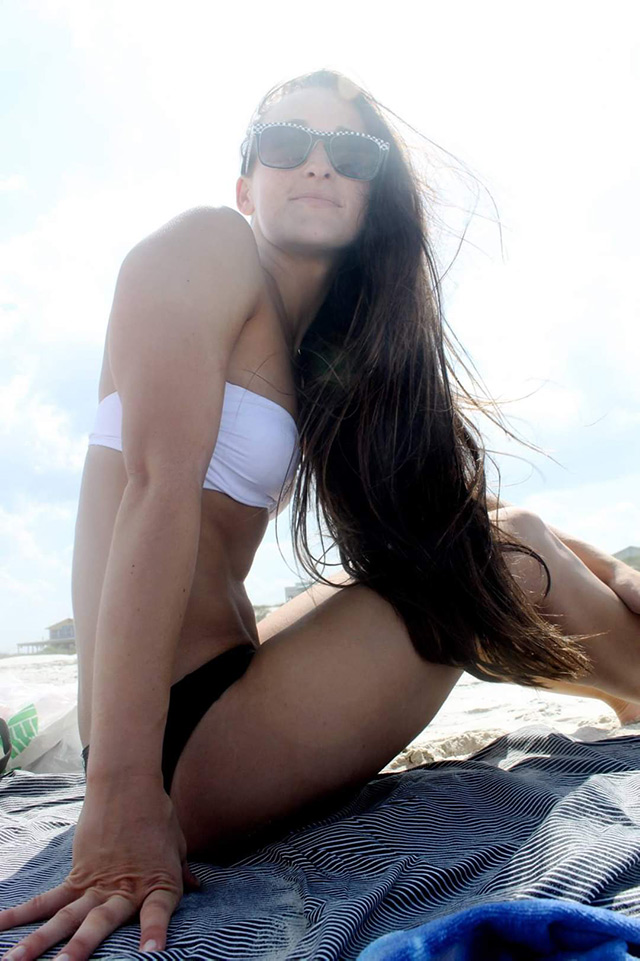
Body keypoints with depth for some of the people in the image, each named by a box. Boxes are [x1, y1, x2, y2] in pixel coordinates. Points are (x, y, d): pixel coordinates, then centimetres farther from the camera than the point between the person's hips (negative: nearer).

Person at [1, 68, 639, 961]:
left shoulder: (323, 355, 13)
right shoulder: (208, 242, -8)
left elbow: (442, 502, 15)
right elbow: (158, 492, -22)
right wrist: (123, 804, -26)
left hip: (226, 688, 8)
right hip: (184, 737, -8)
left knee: (503, 535, 17)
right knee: (513, 553, -1)